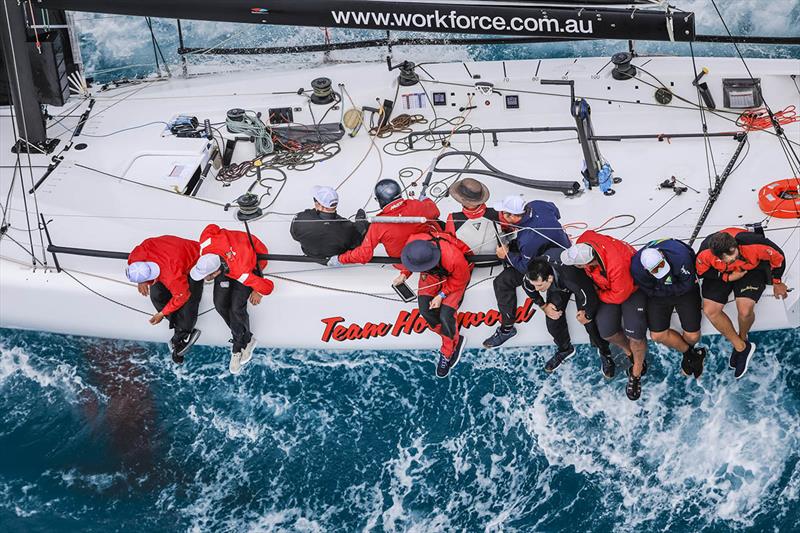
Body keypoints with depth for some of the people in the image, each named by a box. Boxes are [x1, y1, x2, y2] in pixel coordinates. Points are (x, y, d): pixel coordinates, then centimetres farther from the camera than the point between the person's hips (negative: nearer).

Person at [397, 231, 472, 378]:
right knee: (425, 310, -13)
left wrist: (442, 295, -21)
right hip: (432, 273, 5)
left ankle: (447, 353, 7)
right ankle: (456, 340, 5)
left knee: (445, 315, -18)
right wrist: (404, 274, -13)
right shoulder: (413, 242, -30)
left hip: (453, 276, -5)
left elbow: (460, 280, -20)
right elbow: (410, 261, -2)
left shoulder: (453, 258, -43)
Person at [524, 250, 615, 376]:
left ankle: (604, 353, 18)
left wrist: (587, 315, -17)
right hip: (557, 285, 4)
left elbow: (591, 300, -36)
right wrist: (543, 306, -5)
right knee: (552, 318, -3)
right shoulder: (534, 273, -33)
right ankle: (564, 349, 26)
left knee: (590, 322, -11)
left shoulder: (571, 276, -49)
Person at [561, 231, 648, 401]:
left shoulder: (617, 265, -43)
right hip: (606, 284, 6)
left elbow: (619, 296, -27)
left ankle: (636, 373, 10)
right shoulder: (583, 242, -26)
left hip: (633, 287, -6)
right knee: (606, 331, -11)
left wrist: (597, 294, -10)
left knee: (635, 334, -19)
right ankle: (628, 351, 22)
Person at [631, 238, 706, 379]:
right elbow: (649, 292, -14)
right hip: (658, 293, 2)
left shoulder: (680, 255, -36)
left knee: (692, 336, -9)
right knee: (657, 335, -11)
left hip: (684, 291, -2)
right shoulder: (636, 267, -30)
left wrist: (664, 290, -18)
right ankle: (689, 353, 15)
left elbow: (688, 284, -22)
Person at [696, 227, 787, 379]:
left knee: (745, 310, -25)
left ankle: (742, 338, 12)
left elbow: (778, 257, -16)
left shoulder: (754, 244, -39)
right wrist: (728, 277, -22)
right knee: (710, 310, -15)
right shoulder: (705, 252, -34)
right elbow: (701, 271, -10)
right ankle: (741, 347, 5)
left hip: (752, 269, -2)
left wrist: (777, 282, -1)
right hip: (720, 273, 2)